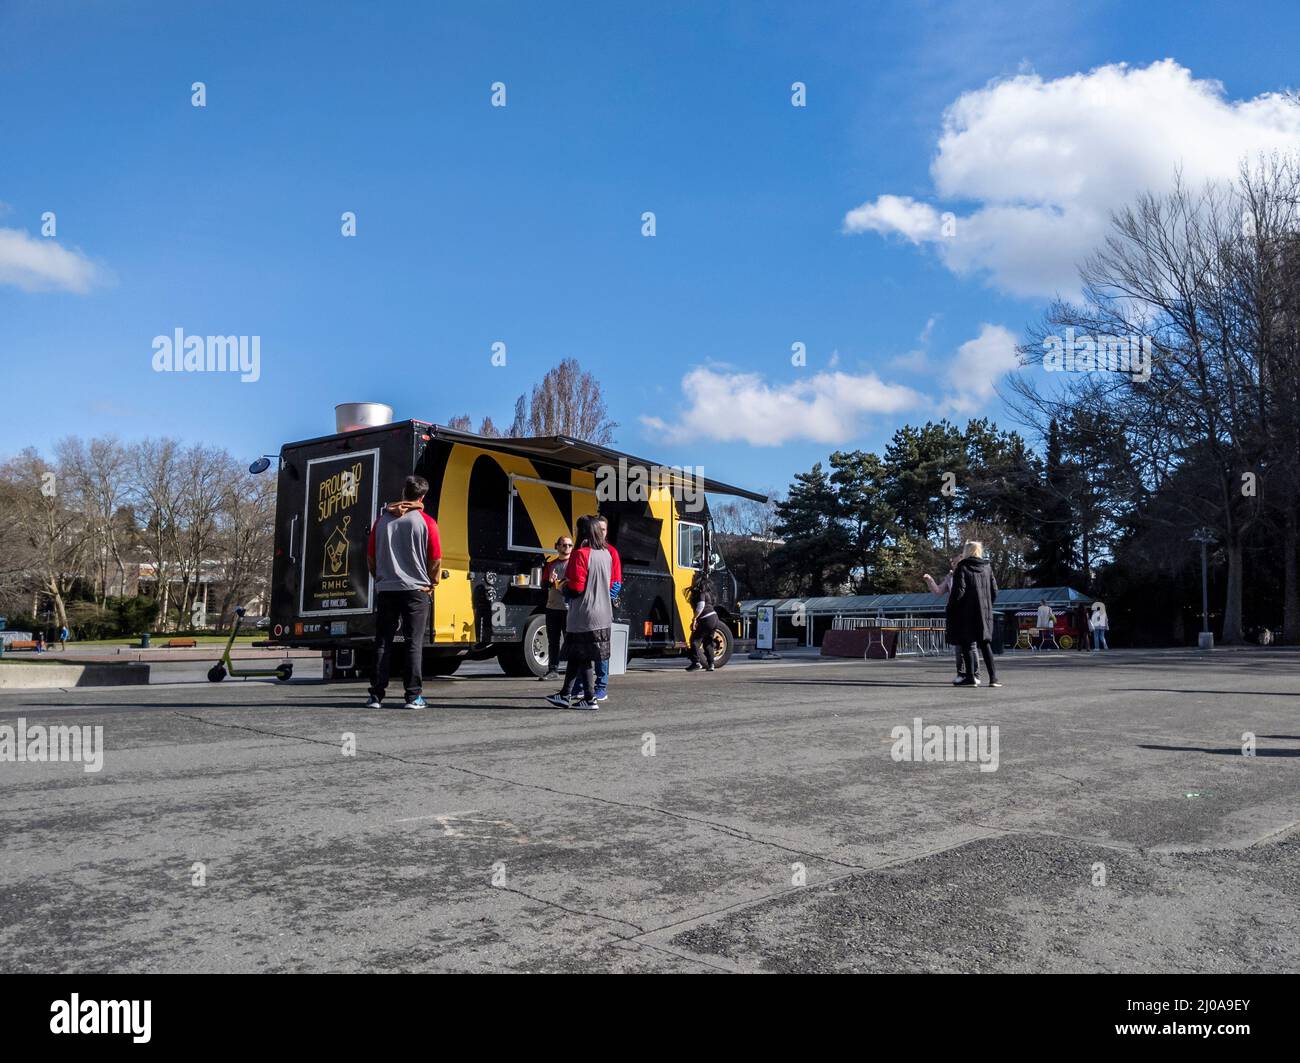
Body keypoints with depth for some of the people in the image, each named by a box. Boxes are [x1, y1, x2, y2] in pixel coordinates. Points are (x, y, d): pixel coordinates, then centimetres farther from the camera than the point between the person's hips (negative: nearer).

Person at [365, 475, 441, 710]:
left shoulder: (382, 520, 5)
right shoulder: (426, 522, -5)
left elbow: (371, 557, 10)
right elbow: (436, 560, -5)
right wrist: (433, 583, 11)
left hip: (386, 590, 3)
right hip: (416, 589, -3)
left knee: (382, 643, 7)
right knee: (414, 644, 1)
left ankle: (376, 695, 6)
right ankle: (413, 696, -1)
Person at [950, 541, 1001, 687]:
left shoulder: (962, 568, -8)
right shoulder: (987, 568, 8)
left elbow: (959, 591, -14)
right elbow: (994, 591, 8)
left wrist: (950, 608, -4)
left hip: (966, 612, -5)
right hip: (985, 612, 5)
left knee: (966, 644, 3)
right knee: (985, 643, 9)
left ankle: (970, 678, 1)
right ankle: (993, 677, 0)